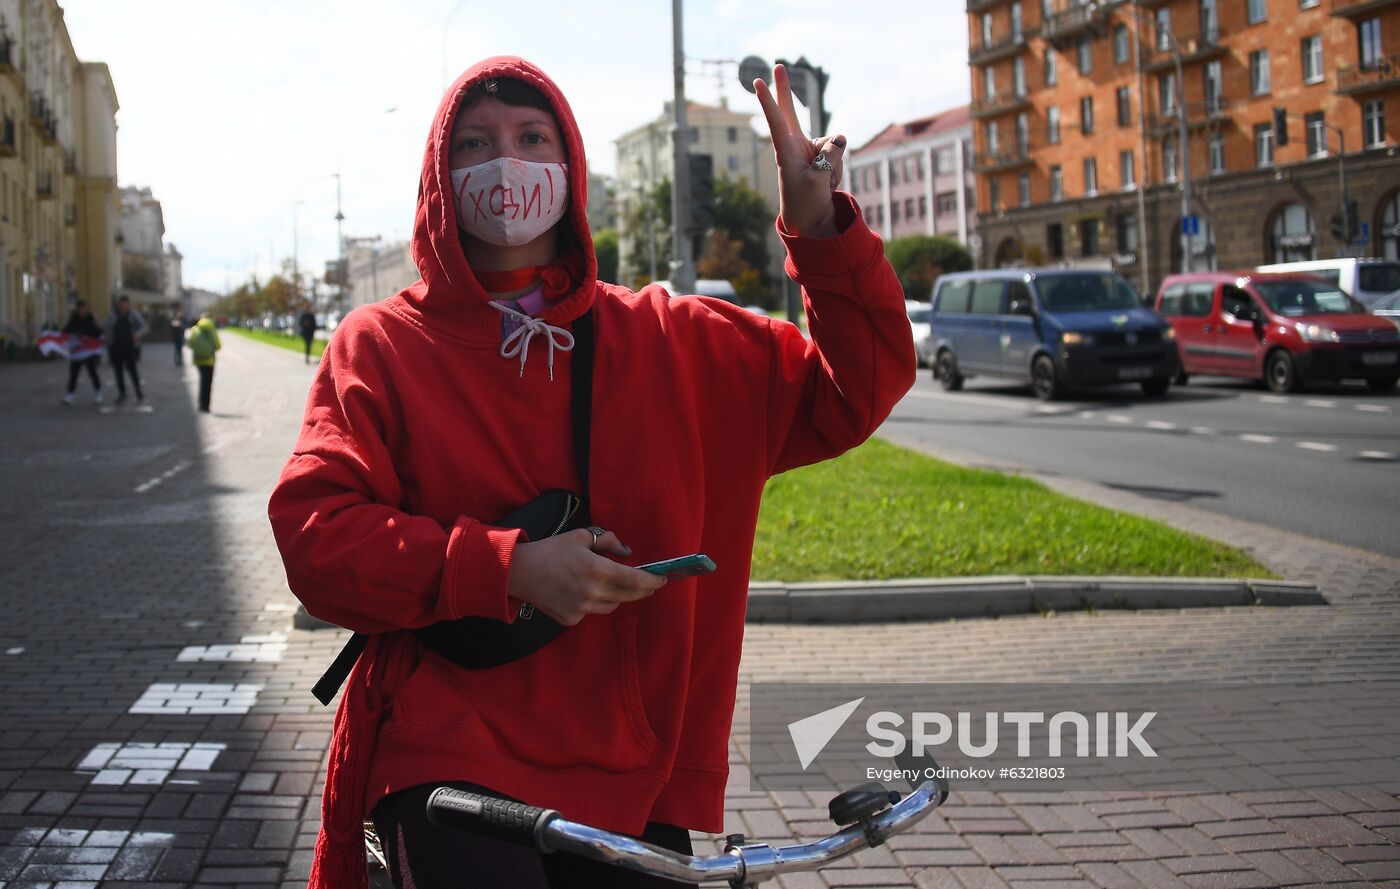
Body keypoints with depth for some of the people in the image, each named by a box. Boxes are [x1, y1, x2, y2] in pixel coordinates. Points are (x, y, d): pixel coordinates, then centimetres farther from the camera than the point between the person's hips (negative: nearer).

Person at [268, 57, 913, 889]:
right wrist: (506, 566, -19)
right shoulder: (380, 345, 3)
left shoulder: (673, 342, 9)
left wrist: (822, 229, -6)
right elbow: (314, 533, -8)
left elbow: (856, 390, 8)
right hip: (447, 753, -3)